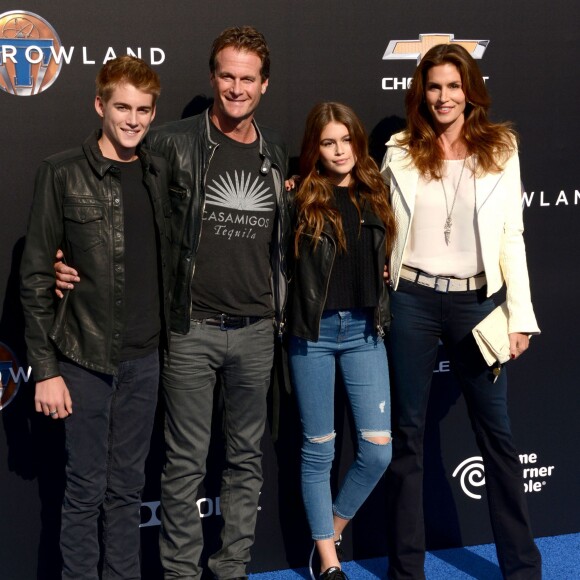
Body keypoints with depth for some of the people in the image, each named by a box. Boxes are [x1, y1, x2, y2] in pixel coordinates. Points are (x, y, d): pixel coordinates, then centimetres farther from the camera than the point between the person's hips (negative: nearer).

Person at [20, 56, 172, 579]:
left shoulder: (159, 173, 7)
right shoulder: (63, 173, -7)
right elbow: (35, 276, -7)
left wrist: (169, 336, 9)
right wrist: (45, 368, -9)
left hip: (143, 358, 4)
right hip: (85, 358, -4)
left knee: (128, 486, 13)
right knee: (87, 488, 5)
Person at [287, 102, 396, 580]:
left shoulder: (375, 195, 8)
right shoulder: (301, 198, -3)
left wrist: (383, 315, 8)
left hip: (364, 329, 3)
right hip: (313, 331, -3)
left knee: (378, 449, -1)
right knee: (319, 450, 6)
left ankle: (330, 534, 22)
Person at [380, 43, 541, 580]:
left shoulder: (500, 150, 2)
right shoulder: (400, 151, 4)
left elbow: (512, 236, 2)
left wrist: (521, 314, -2)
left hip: (476, 300, 0)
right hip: (412, 300, 1)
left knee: (497, 433, 5)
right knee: (408, 432, 7)